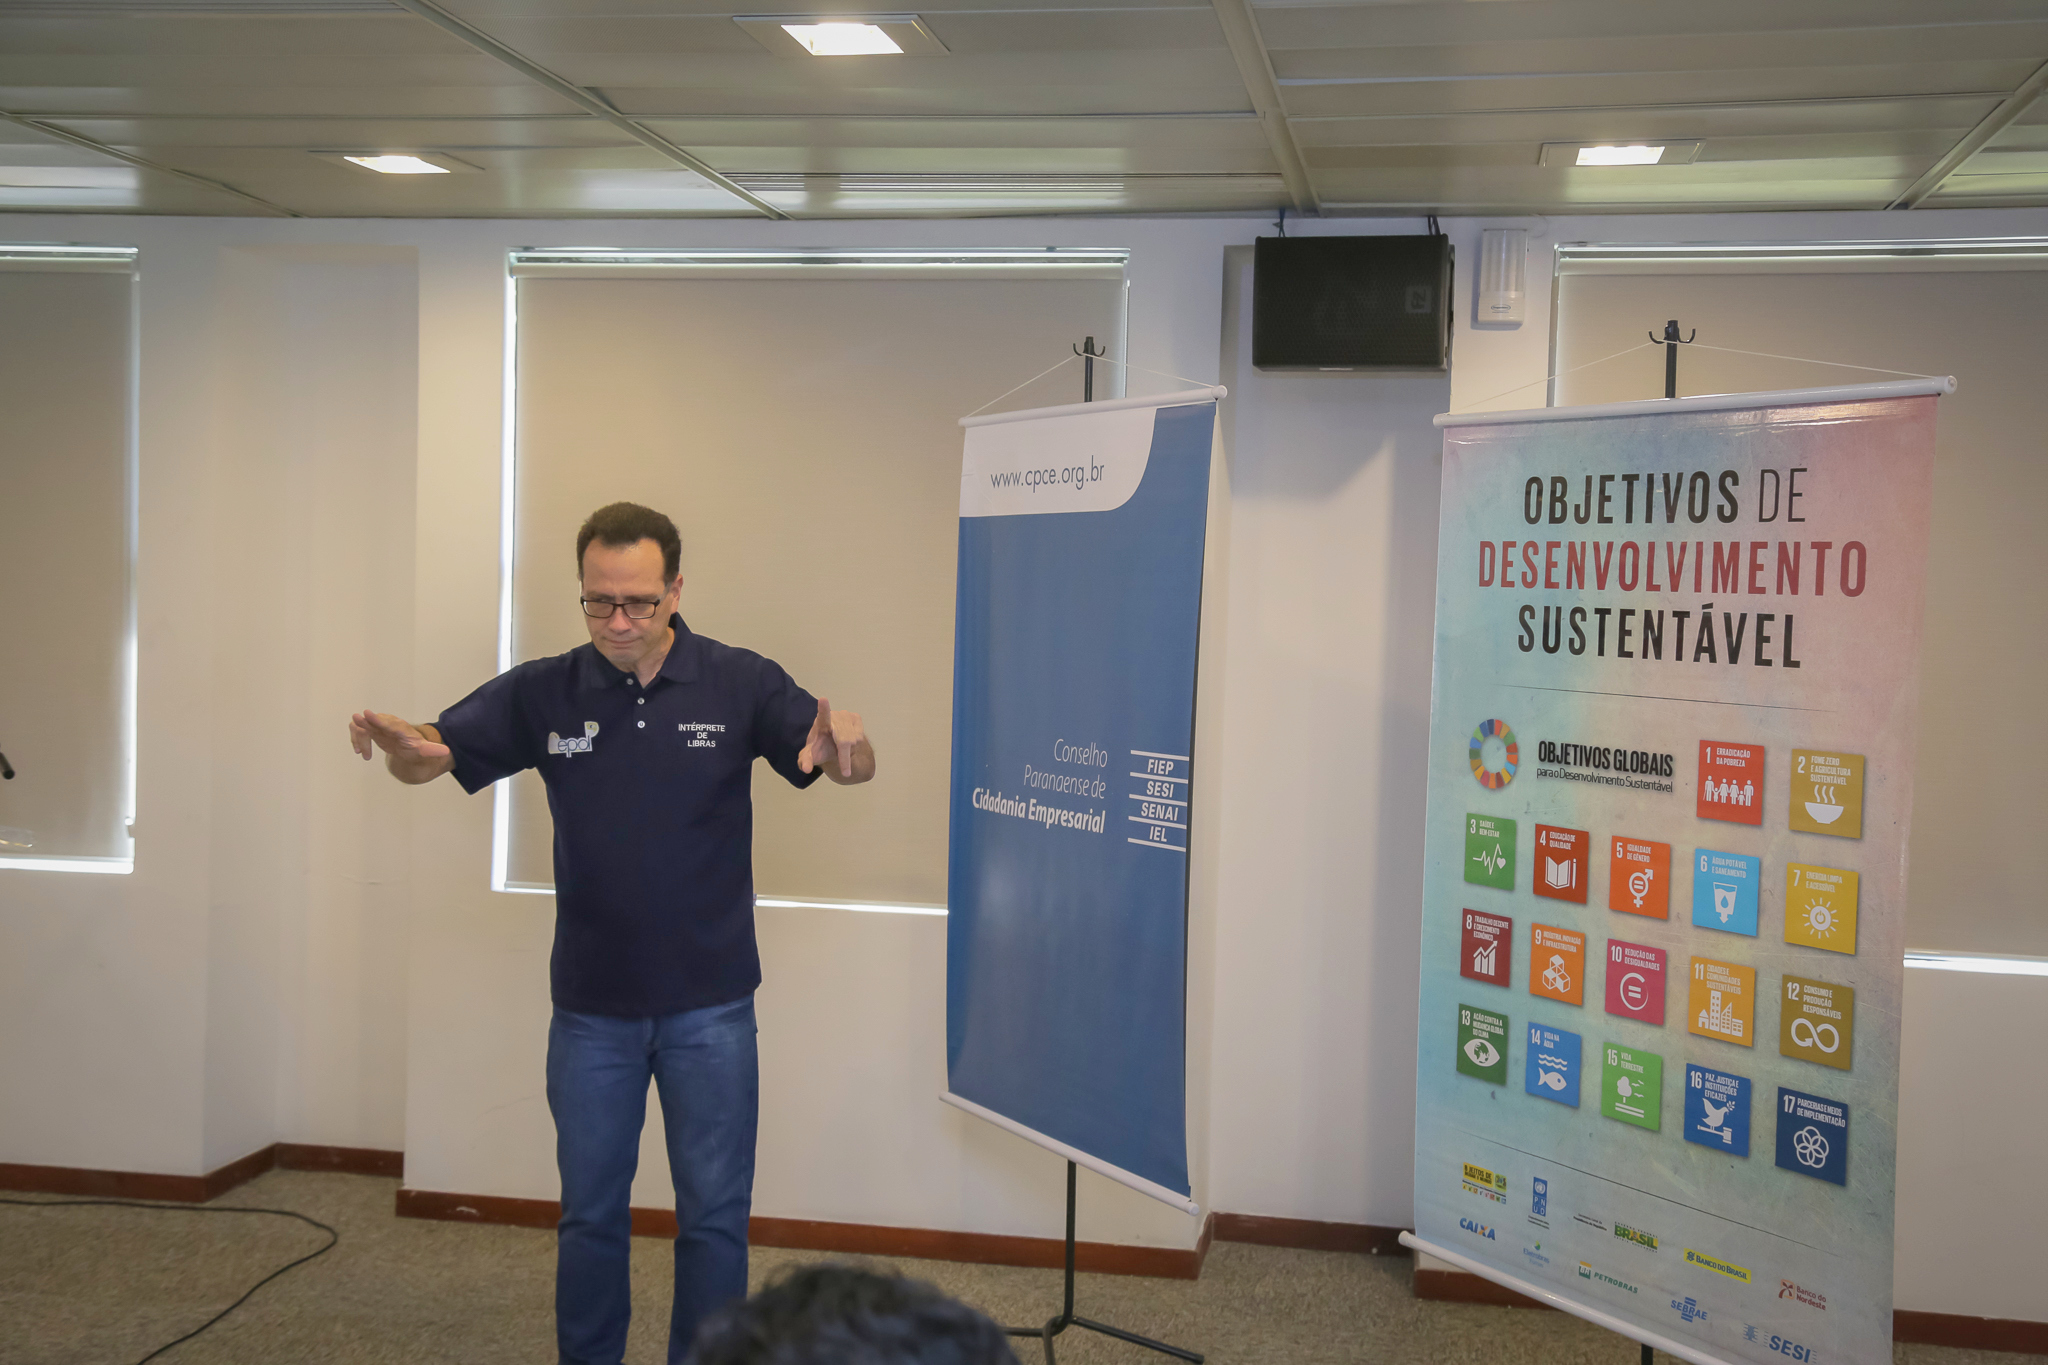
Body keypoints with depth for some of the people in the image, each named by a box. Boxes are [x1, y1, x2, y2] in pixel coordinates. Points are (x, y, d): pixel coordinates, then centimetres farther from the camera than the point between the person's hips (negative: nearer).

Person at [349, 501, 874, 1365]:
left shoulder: (739, 684, -8)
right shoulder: (543, 693, -3)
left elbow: (848, 767, -12)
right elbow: (434, 756, -2)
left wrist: (846, 744, -37)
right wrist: (396, 742, -28)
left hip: (709, 1004, -1)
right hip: (591, 1005, 2)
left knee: (714, 1215, 8)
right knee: (590, 1212, 15)